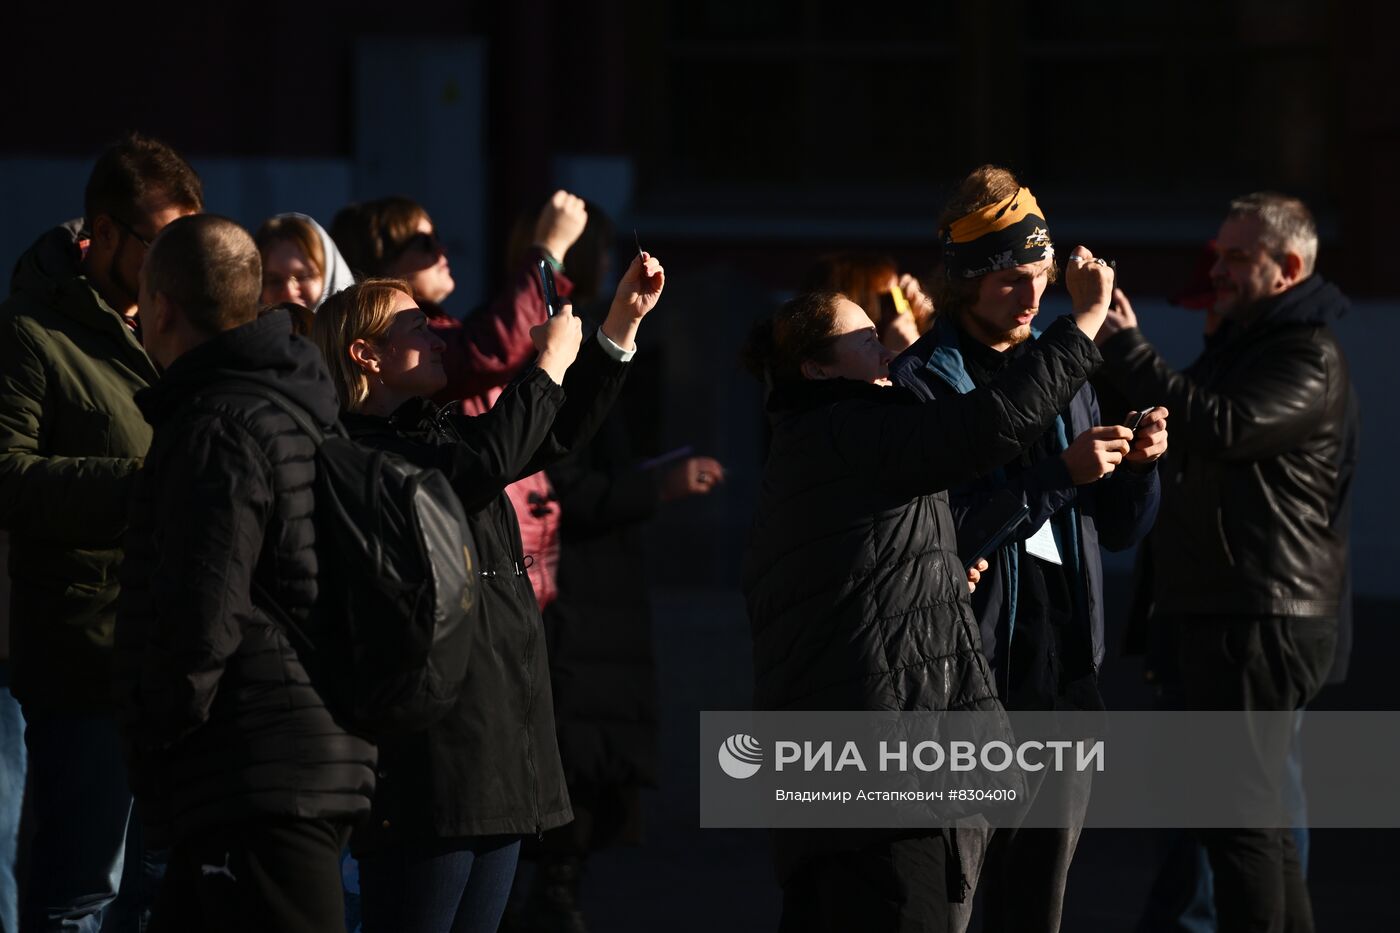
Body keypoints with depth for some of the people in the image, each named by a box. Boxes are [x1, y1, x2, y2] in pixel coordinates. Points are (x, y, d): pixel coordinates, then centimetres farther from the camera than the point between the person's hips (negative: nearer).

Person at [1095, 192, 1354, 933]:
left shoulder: (1310, 361, -12)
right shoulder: (1238, 342, 21)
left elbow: (1223, 427, -28)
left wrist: (1125, 349, -27)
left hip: (1263, 617, -10)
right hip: (1215, 611, 10)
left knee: (1239, 813, -12)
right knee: (1256, 811, 15)